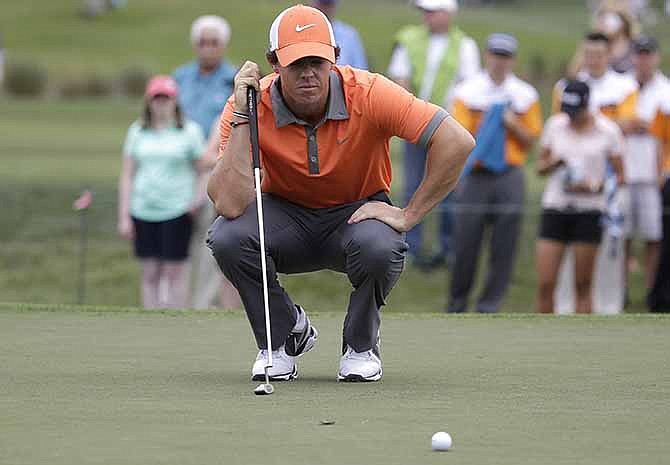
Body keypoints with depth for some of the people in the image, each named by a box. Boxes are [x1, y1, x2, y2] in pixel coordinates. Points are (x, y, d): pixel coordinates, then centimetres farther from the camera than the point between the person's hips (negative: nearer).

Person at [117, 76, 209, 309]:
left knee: (175, 272, -2)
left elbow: (202, 169, 4)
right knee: (150, 274, 4)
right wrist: (124, 217, 5)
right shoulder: (138, 131, 10)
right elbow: (127, 175, 11)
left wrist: (198, 197, -15)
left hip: (177, 211, -3)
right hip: (143, 211, 3)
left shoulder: (190, 131, 3)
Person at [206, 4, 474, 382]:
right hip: (286, 219, 1)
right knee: (227, 236, -30)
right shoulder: (251, 106, -19)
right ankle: (285, 335, 0)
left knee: (380, 246, -37)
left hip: (357, 214, -1)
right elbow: (231, 205, -31)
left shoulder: (367, 93, -23)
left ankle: (361, 347, -4)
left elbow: (457, 142, -26)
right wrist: (242, 117, -33)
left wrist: (409, 216, -22)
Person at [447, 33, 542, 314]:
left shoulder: (525, 96, 9)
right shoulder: (467, 92, 4)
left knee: (504, 243, -3)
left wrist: (513, 125, -8)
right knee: (465, 240, -1)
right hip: (473, 175, -1)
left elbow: (530, 141, 11)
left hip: (509, 175, 1)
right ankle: (457, 301, 15)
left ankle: (490, 302, 4)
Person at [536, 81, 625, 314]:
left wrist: (593, 187, -17)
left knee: (582, 286, 1)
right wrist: (555, 162, -9)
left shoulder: (608, 131, -2)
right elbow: (541, 167, 14)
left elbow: (620, 176, 1)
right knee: (545, 284, -4)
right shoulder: (554, 125, 6)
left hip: (589, 212, -2)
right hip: (555, 209, 2)